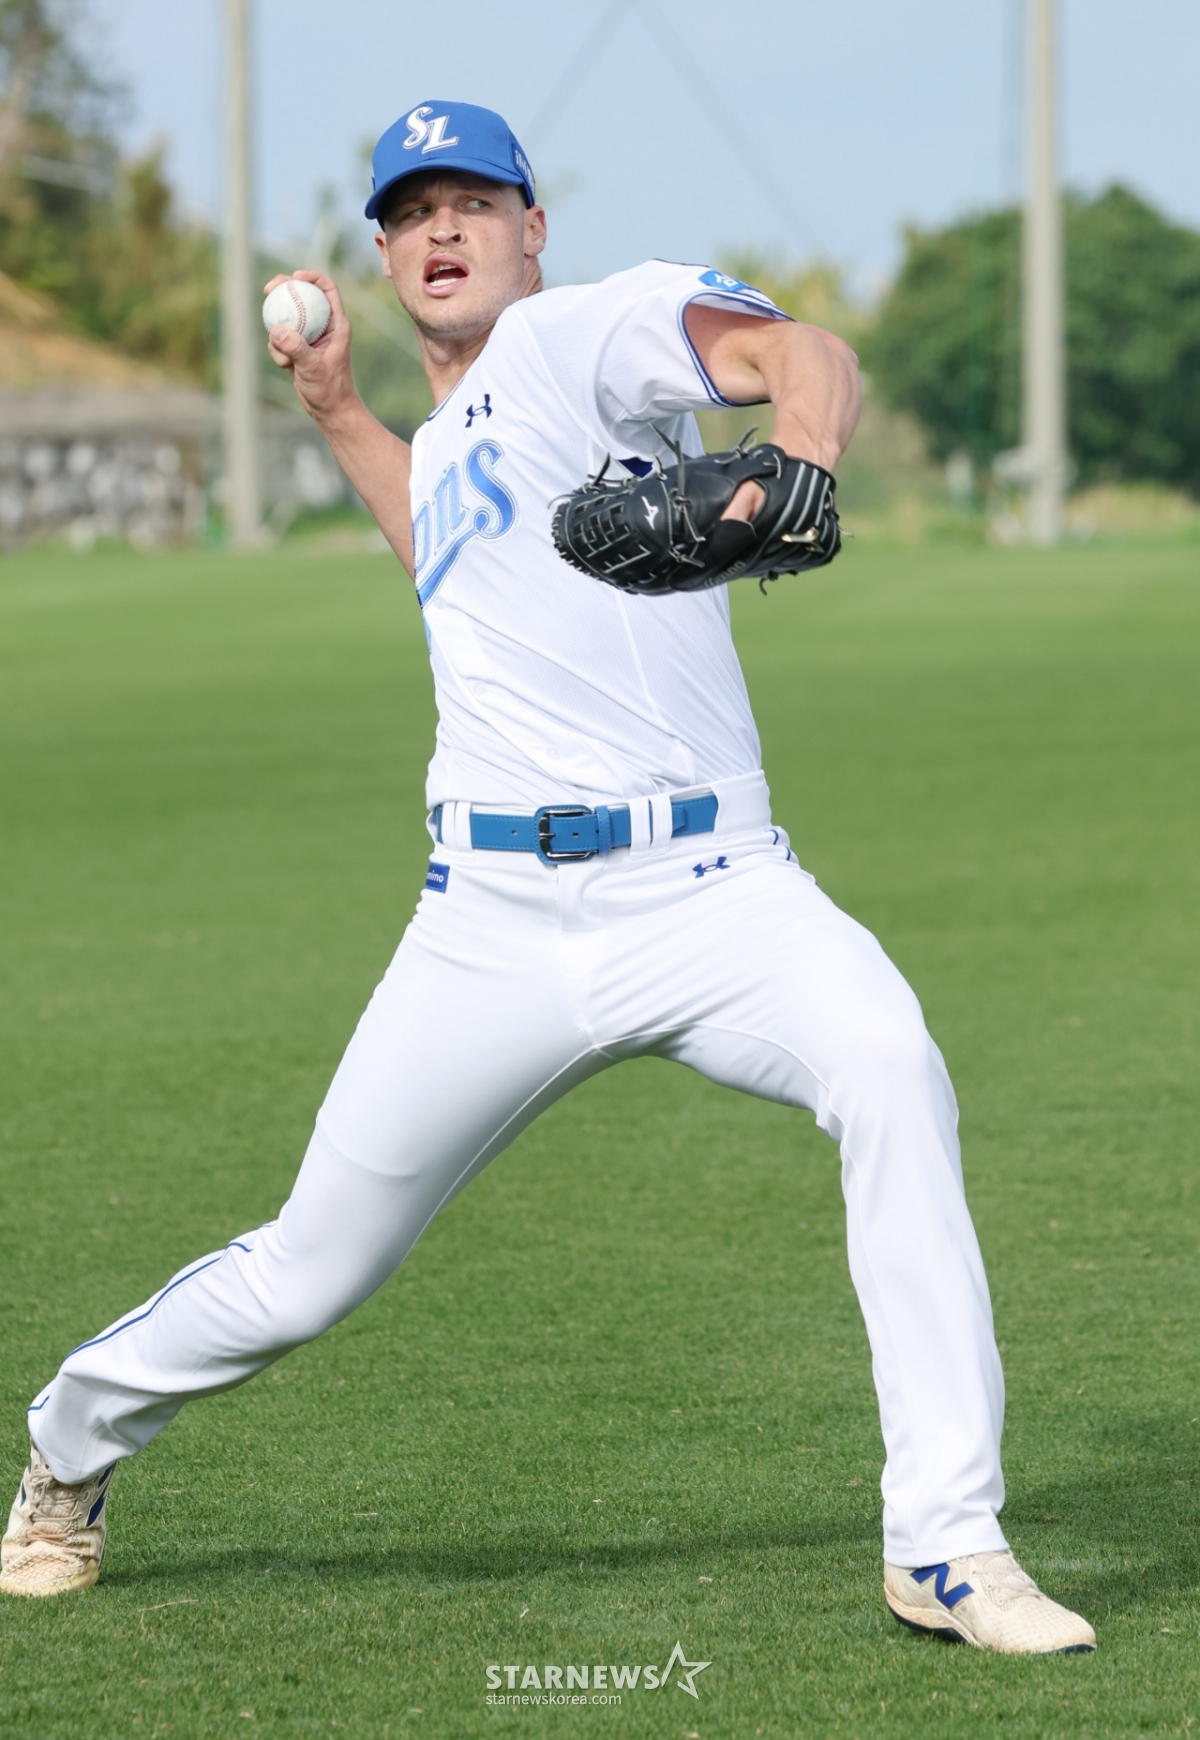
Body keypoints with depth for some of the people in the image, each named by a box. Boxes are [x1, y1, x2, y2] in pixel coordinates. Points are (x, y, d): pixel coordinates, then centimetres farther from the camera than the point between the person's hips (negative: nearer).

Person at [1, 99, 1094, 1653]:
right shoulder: (446, 441, 21)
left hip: (710, 890, -5)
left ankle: (948, 1547, -29)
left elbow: (800, 353, -20)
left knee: (889, 1069, -33)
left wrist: (799, 461, -42)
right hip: (498, 924, 5)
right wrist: (336, 414, 36)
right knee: (306, 1276, 7)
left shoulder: (587, 331, 0)